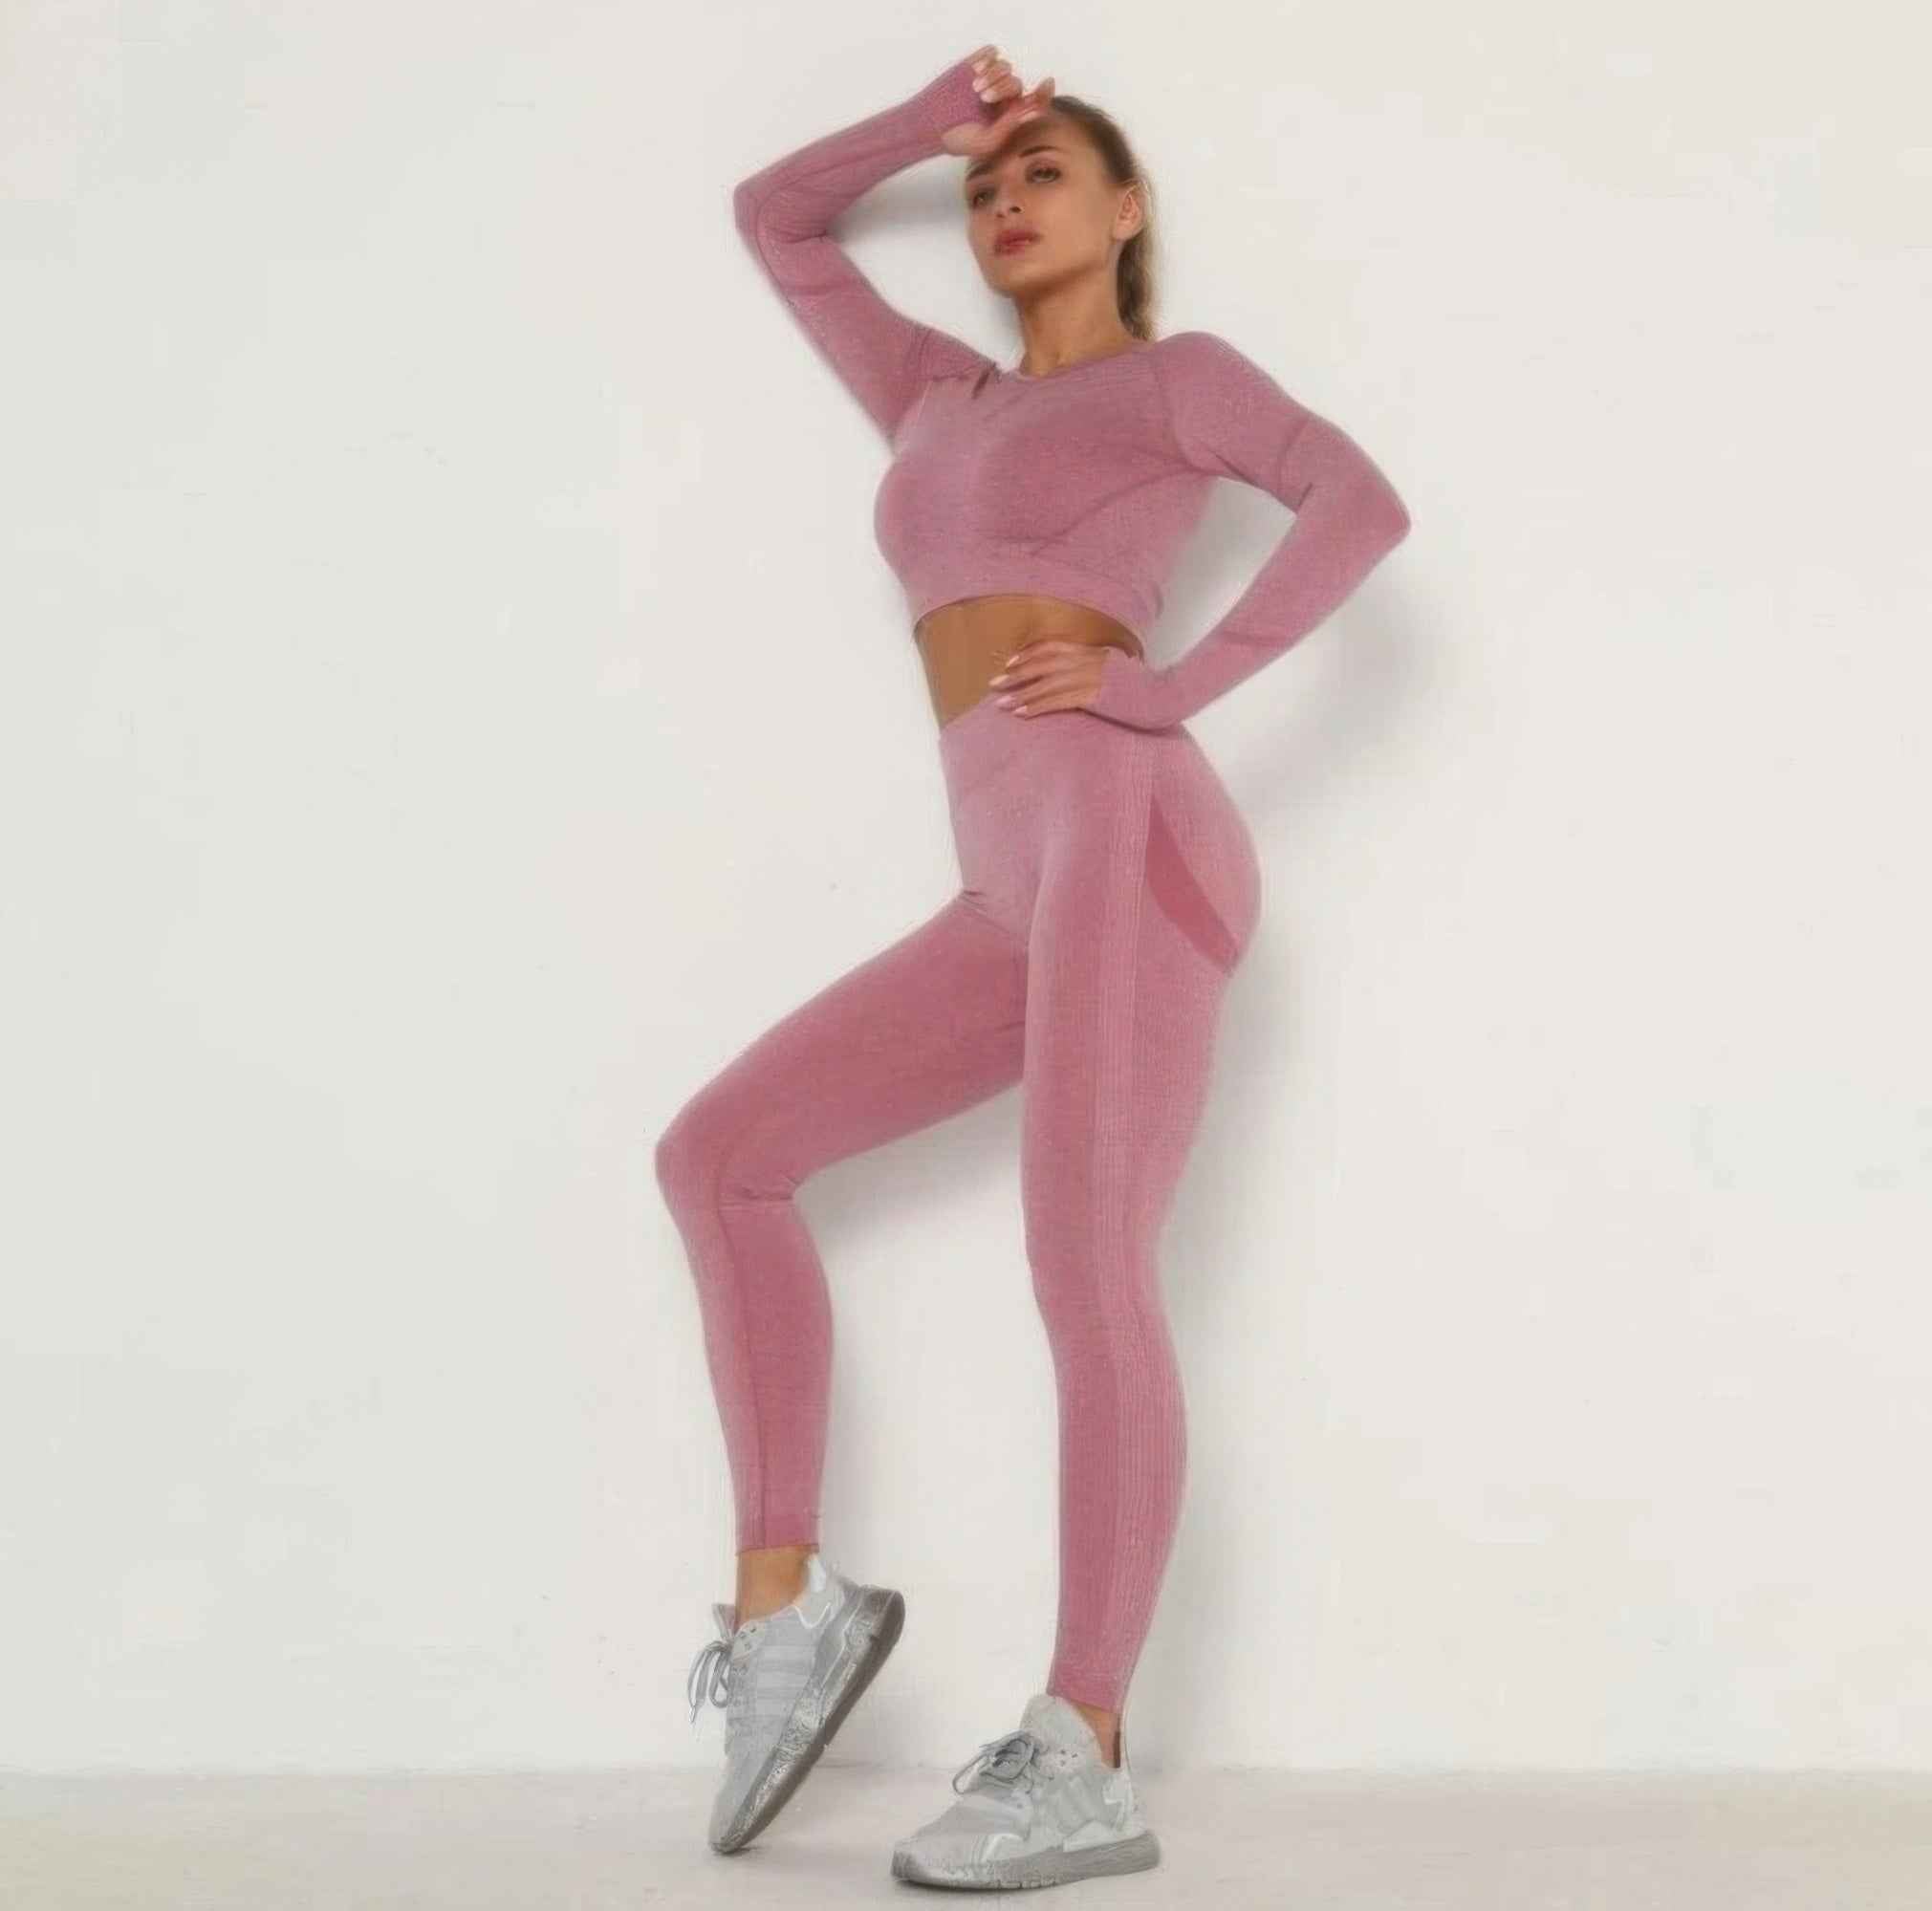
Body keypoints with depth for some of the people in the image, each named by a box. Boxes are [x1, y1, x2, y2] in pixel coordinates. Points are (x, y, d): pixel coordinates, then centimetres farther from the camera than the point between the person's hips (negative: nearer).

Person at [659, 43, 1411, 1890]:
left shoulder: (1178, 375, 14)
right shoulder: (944, 399, 33)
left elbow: (1364, 500, -4)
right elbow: (772, 219, 42)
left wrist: (1175, 686, -10)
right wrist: (935, 119, 32)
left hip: (1125, 837, -7)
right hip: (1017, 897, 7)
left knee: (1085, 1273, -15)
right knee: (716, 1152, 2)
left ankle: (1082, 1765, -13)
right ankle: (783, 1596, 1)